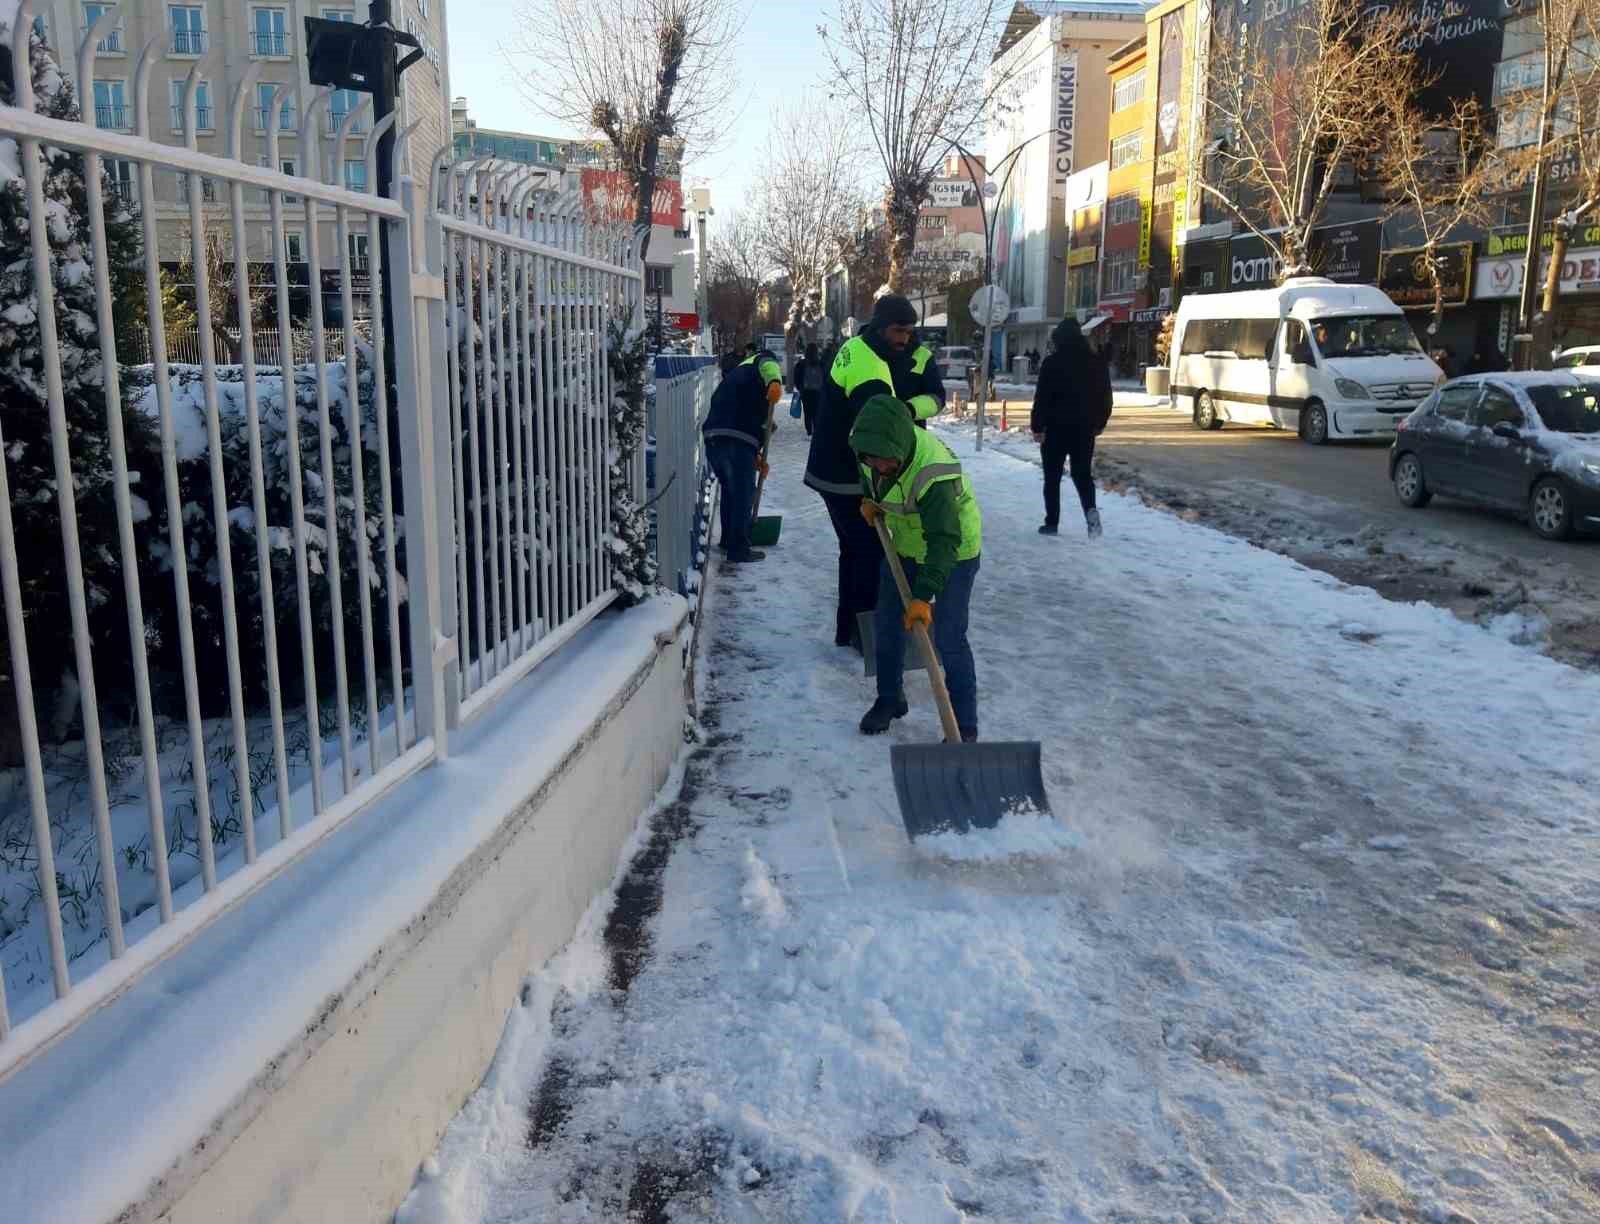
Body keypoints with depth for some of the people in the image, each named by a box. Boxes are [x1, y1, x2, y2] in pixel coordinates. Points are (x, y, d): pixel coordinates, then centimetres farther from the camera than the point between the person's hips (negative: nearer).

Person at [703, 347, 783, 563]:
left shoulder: (736, 372, 35)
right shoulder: (764, 361, 12)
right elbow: (770, 368, -16)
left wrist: (755, 457, 34)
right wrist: (775, 383, -36)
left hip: (712, 438, 8)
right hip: (737, 440, -8)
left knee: (730, 489, 25)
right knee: (743, 495, 3)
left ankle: (728, 540, 37)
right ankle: (738, 550, 9)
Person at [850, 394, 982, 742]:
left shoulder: (934, 472, -40)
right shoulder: (872, 446, -18)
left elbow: (943, 541, -41)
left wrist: (924, 595, -46)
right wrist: (870, 500, -2)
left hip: (953, 551, -7)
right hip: (904, 544, 7)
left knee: (948, 639, -12)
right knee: (886, 624, 13)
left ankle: (965, 727, -1)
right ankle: (889, 698, 33)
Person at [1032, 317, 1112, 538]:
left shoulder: (1053, 362, -9)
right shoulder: (1096, 361, 7)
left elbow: (1042, 397, -13)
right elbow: (1105, 396, 10)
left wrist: (1038, 427, -9)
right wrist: (1100, 423, 18)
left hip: (1056, 427, -4)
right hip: (1085, 428, 4)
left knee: (1053, 476, 7)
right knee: (1082, 473, 12)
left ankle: (1052, 523, 9)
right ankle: (1090, 509, -13)